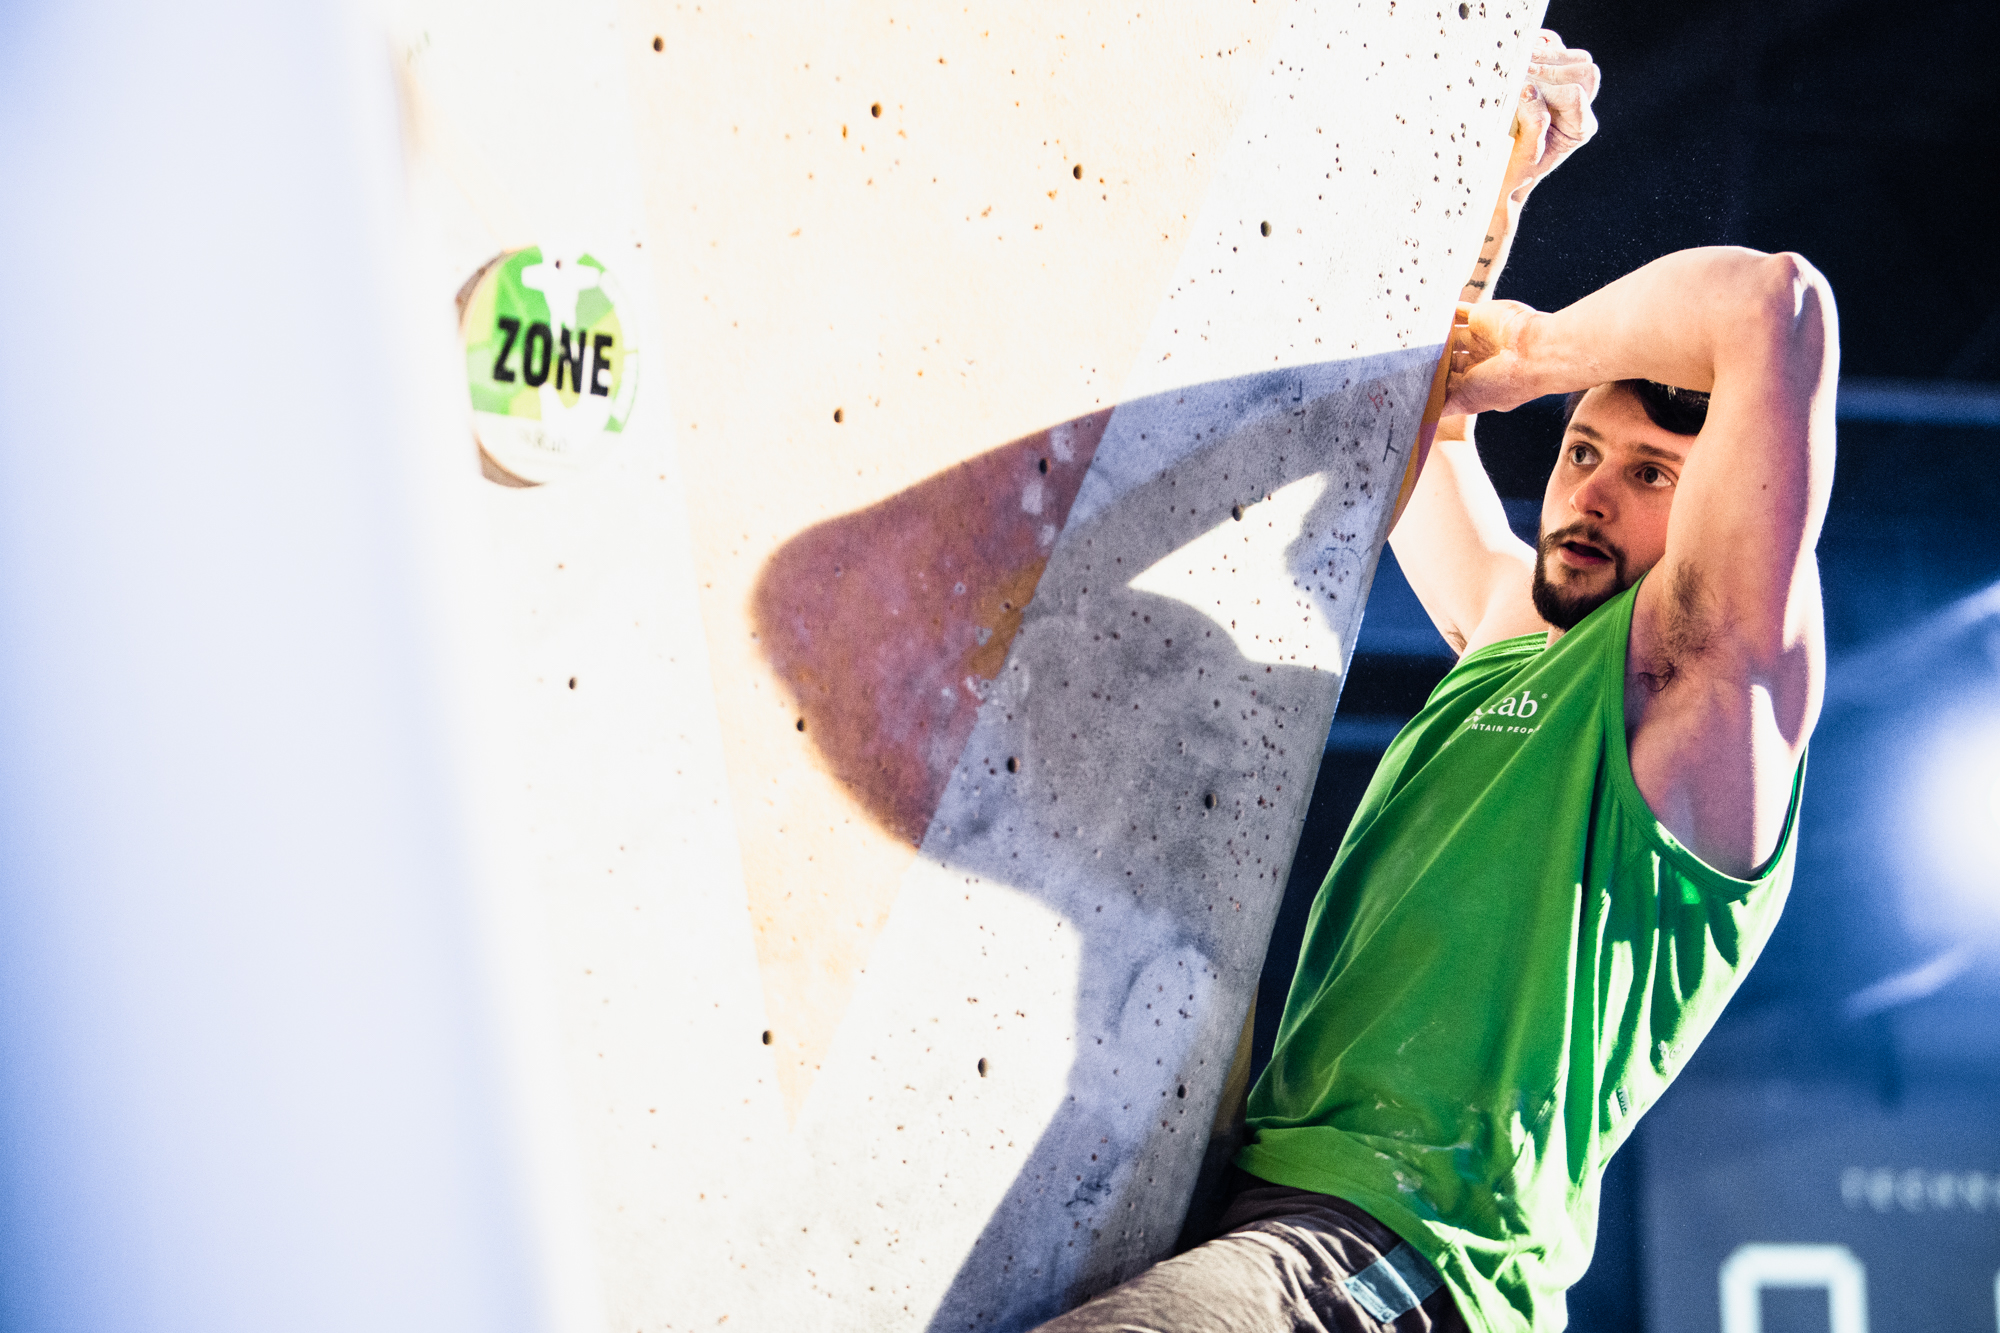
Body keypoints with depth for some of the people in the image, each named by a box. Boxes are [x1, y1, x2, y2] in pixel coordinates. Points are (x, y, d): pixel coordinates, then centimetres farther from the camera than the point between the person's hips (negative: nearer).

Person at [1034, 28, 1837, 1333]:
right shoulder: (1509, 631, 23)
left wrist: (1538, 350, 2)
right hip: (1266, 1196, 9)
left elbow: (1777, 304, -13)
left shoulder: (1697, 678, 0)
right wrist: (1498, 176, 30)